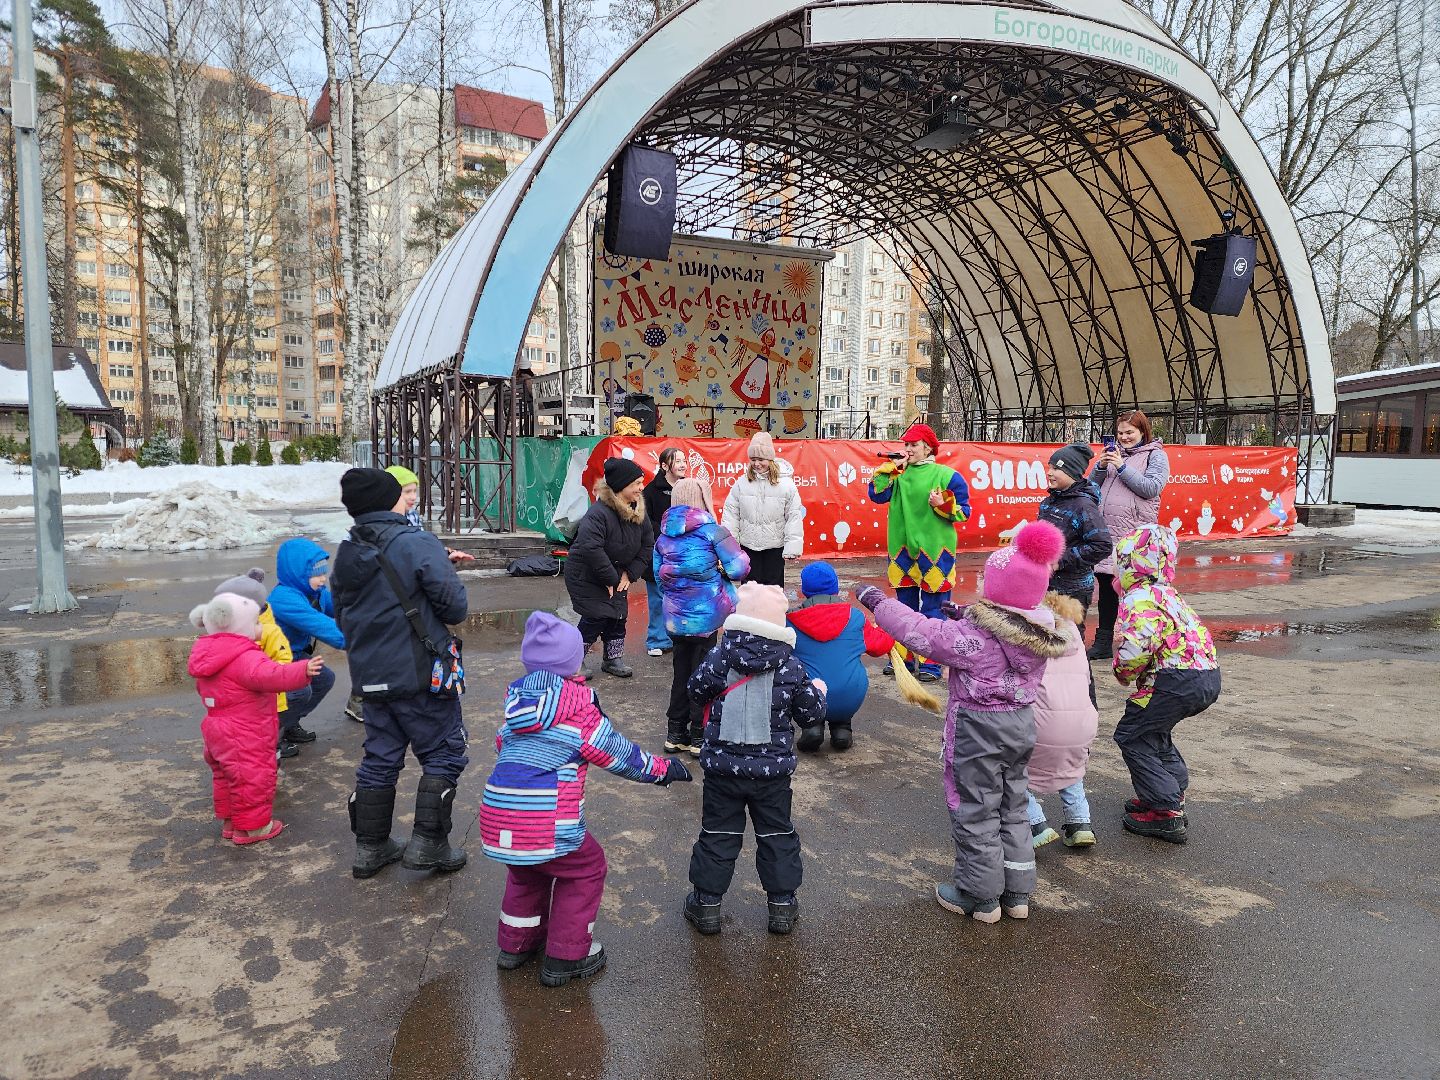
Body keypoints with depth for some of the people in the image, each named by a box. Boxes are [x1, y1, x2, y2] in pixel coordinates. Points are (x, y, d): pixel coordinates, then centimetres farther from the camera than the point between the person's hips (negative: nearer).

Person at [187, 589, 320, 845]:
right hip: (245, 737, -10)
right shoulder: (245, 658, -25)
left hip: (218, 734, 10)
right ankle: (251, 827, 11)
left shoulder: (206, 658, 8)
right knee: (253, 778, 2)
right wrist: (303, 670, -55)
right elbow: (270, 676, -44)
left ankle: (229, 821, 35)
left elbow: (202, 688, 25)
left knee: (224, 776, 22)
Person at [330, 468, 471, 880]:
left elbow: (341, 614, 15)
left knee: (379, 759, 17)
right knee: (444, 755, 8)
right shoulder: (418, 543, -16)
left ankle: (370, 847, 25)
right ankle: (428, 844, 7)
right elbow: (455, 606, -17)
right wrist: (438, 618, 4)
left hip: (370, 676, 7)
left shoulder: (346, 554, 5)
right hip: (421, 675, -6)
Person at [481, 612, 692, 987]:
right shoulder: (578, 705, -8)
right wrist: (660, 768, 15)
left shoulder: (516, 697, 9)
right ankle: (566, 958, 23)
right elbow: (616, 754, 0)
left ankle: (516, 944, 42)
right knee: (586, 869, 19)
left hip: (497, 821, 6)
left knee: (526, 871, 33)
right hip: (548, 825, -6)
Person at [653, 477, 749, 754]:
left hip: (675, 617, 5)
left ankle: (675, 734, 24)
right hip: (706, 617, -5)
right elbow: (739, 568, -12)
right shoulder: (710, 529, -10)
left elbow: (658, 573, 12)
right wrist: (720, 567, 6)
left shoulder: (664, 534, 5)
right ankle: (699, 737, 13)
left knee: (681, 672, 17)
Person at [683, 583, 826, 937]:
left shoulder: (721, 656, -13)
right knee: (777, 834, 17)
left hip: (722, 766, 0)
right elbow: (811, 715, -2)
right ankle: (782, 903, 25)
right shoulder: (791, 668, -11)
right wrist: (819, 691, 19)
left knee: (717, 833, 14)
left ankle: (706, 902, 22)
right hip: (773, 769, 0)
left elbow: (696, 689, 1)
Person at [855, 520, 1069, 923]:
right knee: (1012, 809, 20)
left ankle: (980, 896, 21)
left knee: (975, 813, 9)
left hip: (978, 729, -7)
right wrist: (965, 618, 7)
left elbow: (919, 632, -21)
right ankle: (1016, 892, 31)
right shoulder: (1039, 634, -2)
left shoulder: (974, 635, -25)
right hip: (1021, 724, 7)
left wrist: (877, 601, -11)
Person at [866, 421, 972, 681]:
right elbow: (876, 495, -2)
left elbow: (964, 511, -2)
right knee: (904, 608, 15)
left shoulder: (947, 476, -3)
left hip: (934, 552, -4)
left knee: (932, 611, 1)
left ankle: (931, 663, 9)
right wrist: (891, 468, -4)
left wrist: (944, 505, -20)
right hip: (902, 550, 5)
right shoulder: (899, 473, 9)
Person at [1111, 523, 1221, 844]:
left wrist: (1125, 675, -3)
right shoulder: (1165, 593, 18)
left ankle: (1166, 814, 4)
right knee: (1152, 730, 27)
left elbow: (1132, 651, -24)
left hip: (1180, 680, -10)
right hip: (1209, 676, 10)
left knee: (1132, 735, 3)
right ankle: (1173, 791, 34)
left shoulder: (1138, 599, -13)